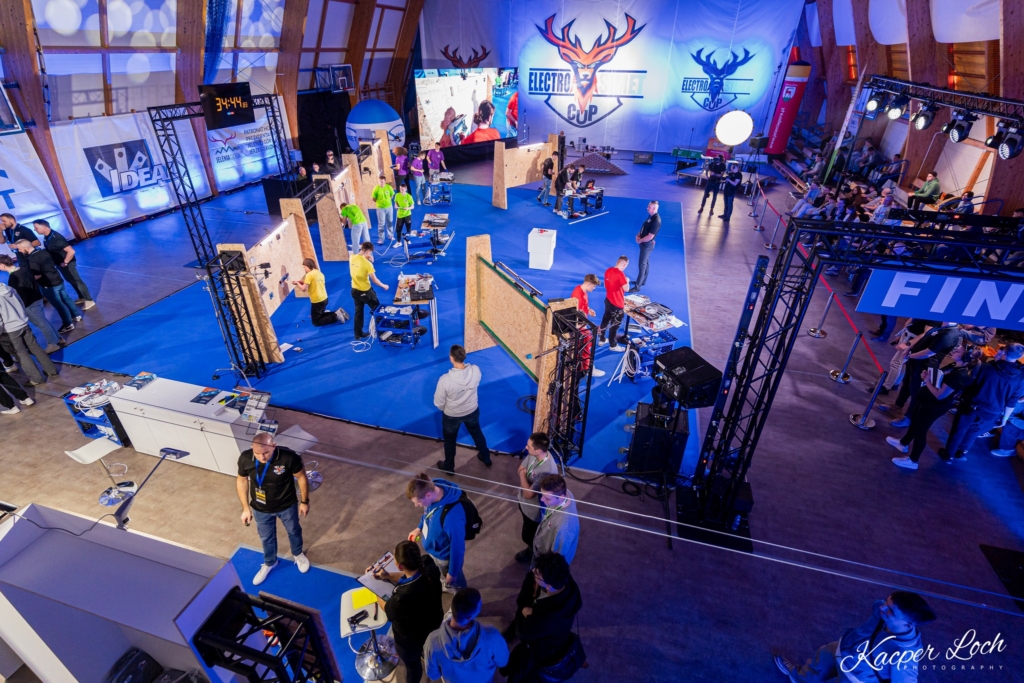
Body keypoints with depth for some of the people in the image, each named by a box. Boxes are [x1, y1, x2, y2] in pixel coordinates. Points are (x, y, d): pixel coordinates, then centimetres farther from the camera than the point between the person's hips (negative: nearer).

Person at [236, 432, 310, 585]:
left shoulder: (289, 457, -35)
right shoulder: (245, 458, -27)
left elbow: (301, 477, -16)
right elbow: (241, 480, -6)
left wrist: (304, 501, -5)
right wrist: (245, 508, 0)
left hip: (287, 506, -1)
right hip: (261, 509, 2)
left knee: (294, 531, 26)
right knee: (266, 538, 27)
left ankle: (298, 554, 58)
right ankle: (269, 563, 57)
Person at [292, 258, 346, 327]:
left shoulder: (309, 274, -16)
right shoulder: (319, 273, 8)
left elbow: (304, 289, -18)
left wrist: (297, 283, -1)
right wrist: (302, 282, 10)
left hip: (317, 301, -8)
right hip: (324, 299, 8)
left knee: (316, 322, 5)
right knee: (320, 315, 28)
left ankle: (336, 316, -11)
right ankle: (337, 313, 8)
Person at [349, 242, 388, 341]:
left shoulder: (352, 258, -6)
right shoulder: (367, 263, -23)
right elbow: (374, 280, -19)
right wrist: (384, 286, -4)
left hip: (355, 290, 7)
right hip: (365, 291, -7)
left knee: (358, 312, 18)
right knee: (377, 309, 14)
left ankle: (358, 334, 26)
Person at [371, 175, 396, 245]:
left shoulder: (389, 187, -10)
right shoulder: (376, 189, -17)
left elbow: (392, 195, 5)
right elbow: (373, 199, -9)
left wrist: (387, 201, -2)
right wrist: (379, 202, -6)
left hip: (389, 207, 3)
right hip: (380, 208, -3)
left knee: (390, 222, 18)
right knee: (381, 224, 3)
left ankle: (390, 235, 36)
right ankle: (380, 239, 11)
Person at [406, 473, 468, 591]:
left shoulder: (452, 517, -46)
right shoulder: (432, 491, -24)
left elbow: (457, 548, -30)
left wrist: (452, 573, -16)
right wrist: (419, 528, 11)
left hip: (444, 555, -6)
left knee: (454, 581, 26)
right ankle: (445, 585, 67)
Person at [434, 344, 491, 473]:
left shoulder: (445, 379, -36)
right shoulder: (475, 370, -26)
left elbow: (438, 402, -20)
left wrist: (444, 409, 4)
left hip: (452, 416, -3)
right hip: (472, 411, 3)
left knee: (450, 441, 25)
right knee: (477, 434, 31)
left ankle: (449, 467, 49)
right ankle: (486, 458, 54)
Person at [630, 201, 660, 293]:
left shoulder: (656, 220, -27)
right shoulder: (650, 216, 2)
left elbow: (650, 237, -27)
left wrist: (640, 240, -13)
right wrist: (638, 235, -2)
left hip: (647, 244, -9)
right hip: (645, 243, 9)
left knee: (642, 265, -3)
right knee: (646, 262, 21)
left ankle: (637, 286, 4)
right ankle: (643, 281, 37)